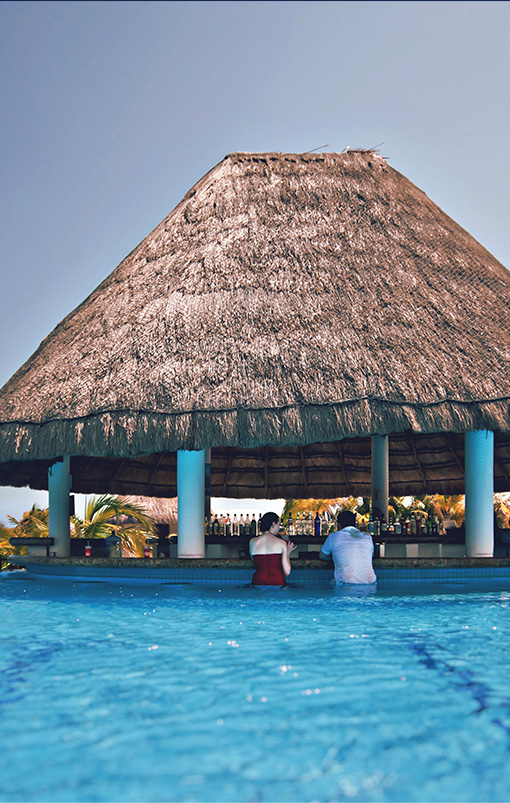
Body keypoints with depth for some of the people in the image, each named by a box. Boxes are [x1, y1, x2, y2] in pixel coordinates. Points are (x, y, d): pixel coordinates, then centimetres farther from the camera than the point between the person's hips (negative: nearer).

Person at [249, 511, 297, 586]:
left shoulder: (252, 542, 3)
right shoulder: (281, 543, -2)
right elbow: (287, 572, -1)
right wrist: (287, 553, 14)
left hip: (258, 582, 3)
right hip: (277, 582, -3)